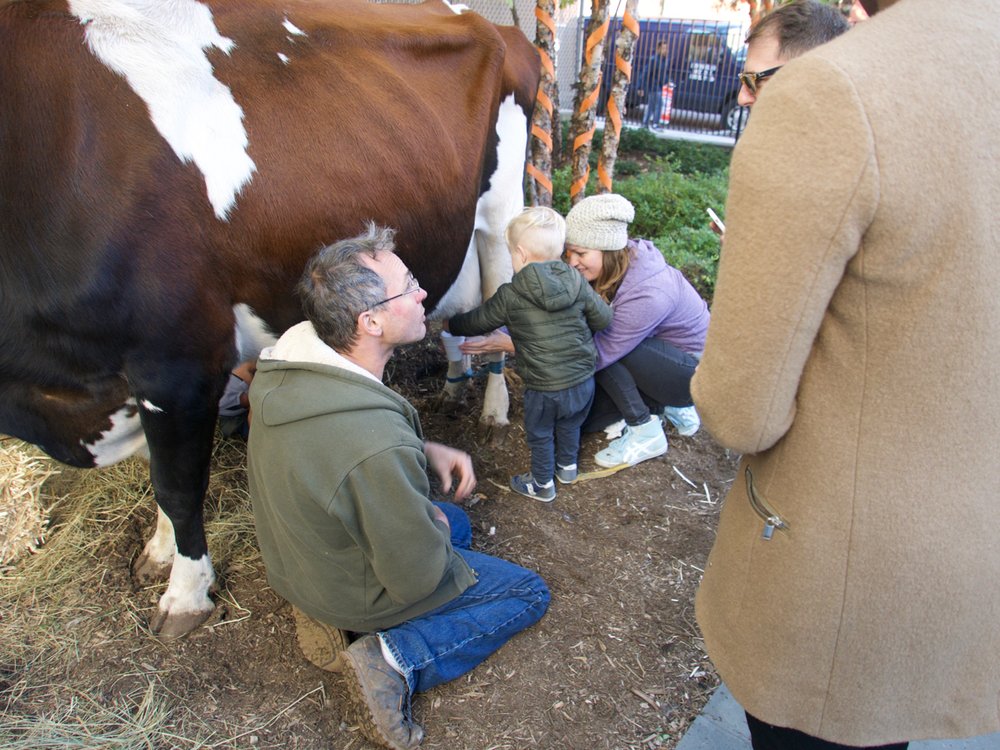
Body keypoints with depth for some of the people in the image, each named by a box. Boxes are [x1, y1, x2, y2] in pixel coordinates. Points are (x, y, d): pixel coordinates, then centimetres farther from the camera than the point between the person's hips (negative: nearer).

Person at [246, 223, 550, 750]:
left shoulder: (284, 368, -14)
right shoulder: (378, 448, -40)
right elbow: (417, 579, -27)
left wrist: (425, 451, -5)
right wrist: (437, 528, -5)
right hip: (352, 595, -7)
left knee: (456, 522, 29)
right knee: (529, 593, 8)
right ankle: (395, 658, -3)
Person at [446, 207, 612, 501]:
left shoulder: (509, 296, -14)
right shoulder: (577, 283, -6)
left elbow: (477, 322, 0)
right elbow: (603, 319, 2)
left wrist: (451, 325, 20)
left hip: (544, 389, -4)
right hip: (584, 380, 4)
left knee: (540, 434, 20)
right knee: (569, 426, 29)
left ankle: (542, 485, 37)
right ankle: (567, 466, 51)